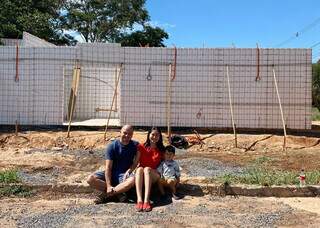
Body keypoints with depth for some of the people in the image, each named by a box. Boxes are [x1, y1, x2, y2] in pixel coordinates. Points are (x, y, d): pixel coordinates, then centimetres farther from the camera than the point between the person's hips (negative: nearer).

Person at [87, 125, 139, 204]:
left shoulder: (135, 145, -4)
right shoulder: (112, 146, -9)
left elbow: (135, 162, -1)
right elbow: (108, 167, -14)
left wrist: (128, 171, -22)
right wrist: (108, 186, -23)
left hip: (124, 174, 0)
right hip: (111, 173, 1)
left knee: (132, 180, -36)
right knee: (91, 179, -23)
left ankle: (105, 194, -25)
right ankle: (117, 192, -20)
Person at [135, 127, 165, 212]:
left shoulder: (161, 149, 7)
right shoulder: (142, 147, 5)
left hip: (154, 176, -1)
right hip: (141, 173, 1)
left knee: (147, 169, -33)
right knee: (140, 169, -33)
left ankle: (147, 200, -46)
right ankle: (139, 200, -47)